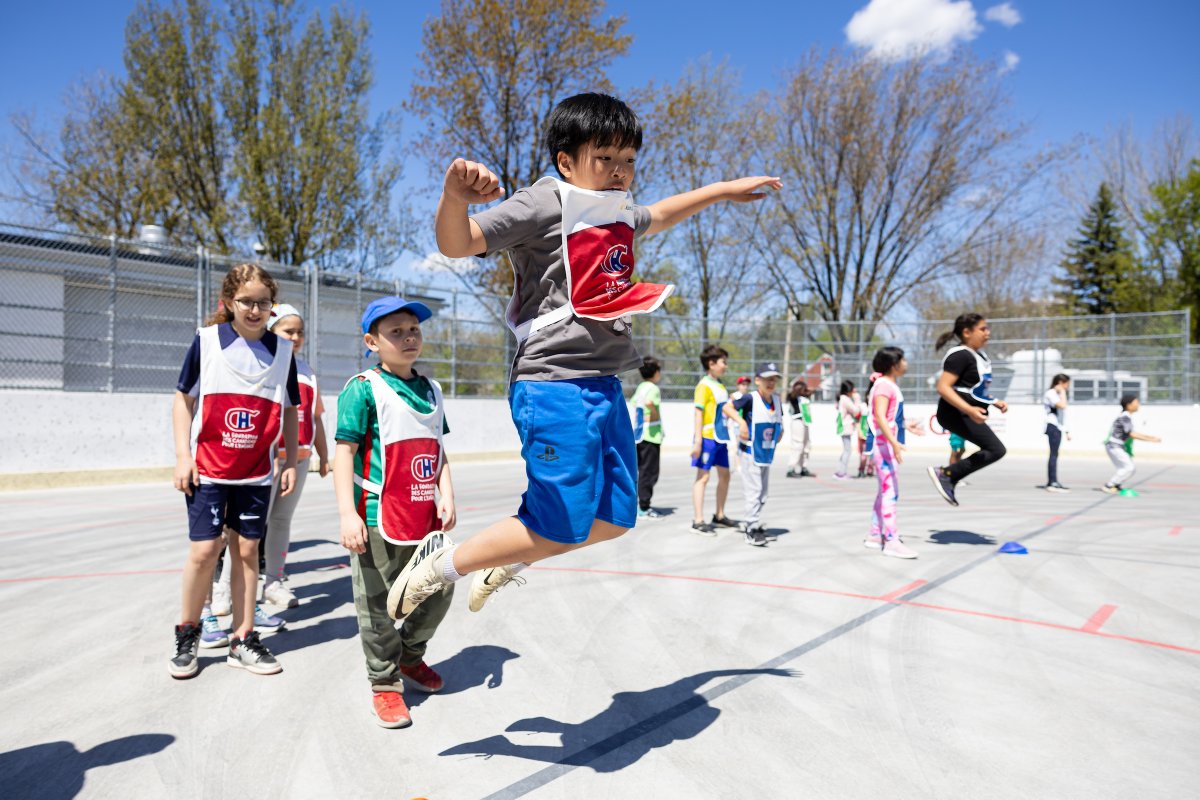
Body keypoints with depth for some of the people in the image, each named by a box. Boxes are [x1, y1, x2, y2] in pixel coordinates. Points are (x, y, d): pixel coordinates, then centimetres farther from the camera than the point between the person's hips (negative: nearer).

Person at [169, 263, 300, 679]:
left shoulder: (282, 350, 3)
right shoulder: (206, 340, -3)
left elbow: (289, 410, 9)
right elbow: (183, 398, 2)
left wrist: (291, 461, 5)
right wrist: (182, 456, -4)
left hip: (257, 473, 2)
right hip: (207, 469, -2)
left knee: (246, 551, 7)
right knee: (204, 550, -2)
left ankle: (243, 640, 18)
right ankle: (187, 633, 21)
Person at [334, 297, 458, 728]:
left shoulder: (431, 390, 11)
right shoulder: (363, 388, -8)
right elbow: (344, 452, -12)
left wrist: (446, 496, 4)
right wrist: (348, 514, -18)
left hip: (426, 517, 6)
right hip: (379, 518, -6)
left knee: (439, 591, 15)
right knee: (378, 605, 5)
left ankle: (411, 657, 39)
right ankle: (384, 684, 24)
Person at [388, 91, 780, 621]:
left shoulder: (620, 211, 17)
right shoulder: (545, 203, -8)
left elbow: (655, 216, 40)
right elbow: (458, 243, -16)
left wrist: (723, 190, 44)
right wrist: (454, 196, -38)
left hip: (604, 385, 9)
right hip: (554, 385, -9)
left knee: (614, 519, 14)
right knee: (560, 530, -6)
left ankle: (505, 563, 33)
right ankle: (440, 564, 16)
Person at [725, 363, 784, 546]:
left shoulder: (777, 400, 2)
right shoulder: (750, 398, -17)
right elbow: (727, 407, -17)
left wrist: (780, 429, 3)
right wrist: (741, 421, -28)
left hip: (767, 454, 7)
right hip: (750, 453, -7)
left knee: (762, 495, 16)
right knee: (754, 491, -8)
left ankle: (749, 523, 33)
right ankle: (752, 530, 1)